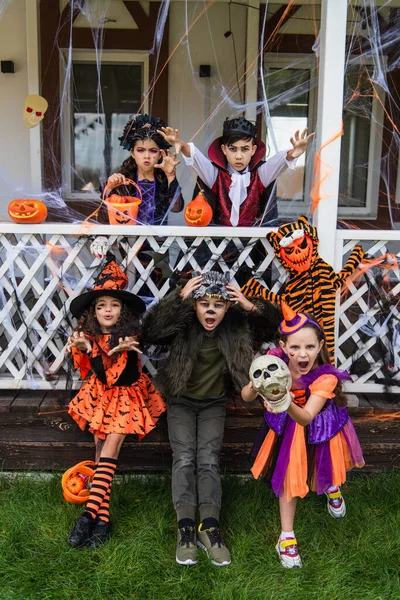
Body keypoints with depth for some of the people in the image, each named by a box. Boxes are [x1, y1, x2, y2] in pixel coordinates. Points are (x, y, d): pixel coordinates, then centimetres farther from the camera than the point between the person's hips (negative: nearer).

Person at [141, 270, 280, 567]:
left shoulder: (235, 326, -10)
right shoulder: (183, 326, -15)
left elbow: (273, 323, -5)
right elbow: (149, 332, -30)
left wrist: (251, 307, -25)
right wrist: (178, 298, -35)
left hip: (214, 404, 1)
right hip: (182, 401, -1)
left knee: (209, 459, -15)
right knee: (184, 458, -16)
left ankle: (209, 527, -17)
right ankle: (186, 528, -17)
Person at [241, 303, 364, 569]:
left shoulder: (326, 377, -35)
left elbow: (306, 418, -43)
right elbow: (246, 397, -27)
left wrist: (288, 404, -64)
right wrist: (255, 386, -50)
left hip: (319, 430, 0)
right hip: (286, 430, 1)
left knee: (324, 471, 25)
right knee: (289, 478, 10)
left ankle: (331, 486, 63)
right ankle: (287, 536, 27)